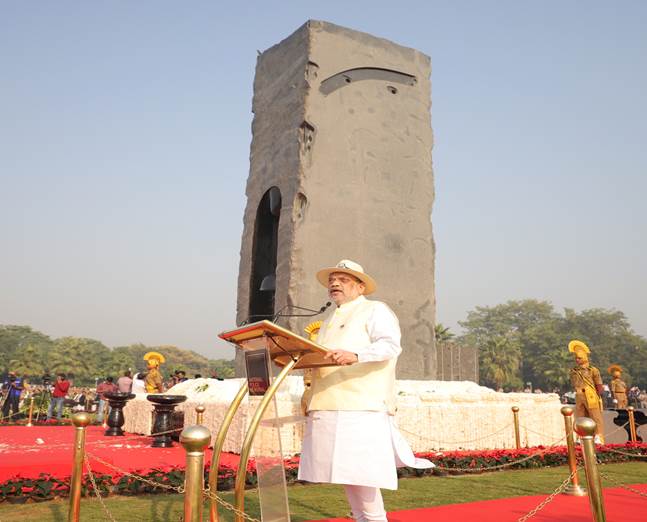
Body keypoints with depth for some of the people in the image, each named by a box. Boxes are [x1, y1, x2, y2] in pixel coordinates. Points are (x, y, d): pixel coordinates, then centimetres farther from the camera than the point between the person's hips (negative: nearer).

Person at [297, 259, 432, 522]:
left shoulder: (375, 310, 0)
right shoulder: (330, 321, 25)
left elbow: (390, 345, -16)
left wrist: (354, 355, -34)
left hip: (361, 408, -8)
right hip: (330, 408, 8)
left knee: (359, 471, -10)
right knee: (340, 470, 9)